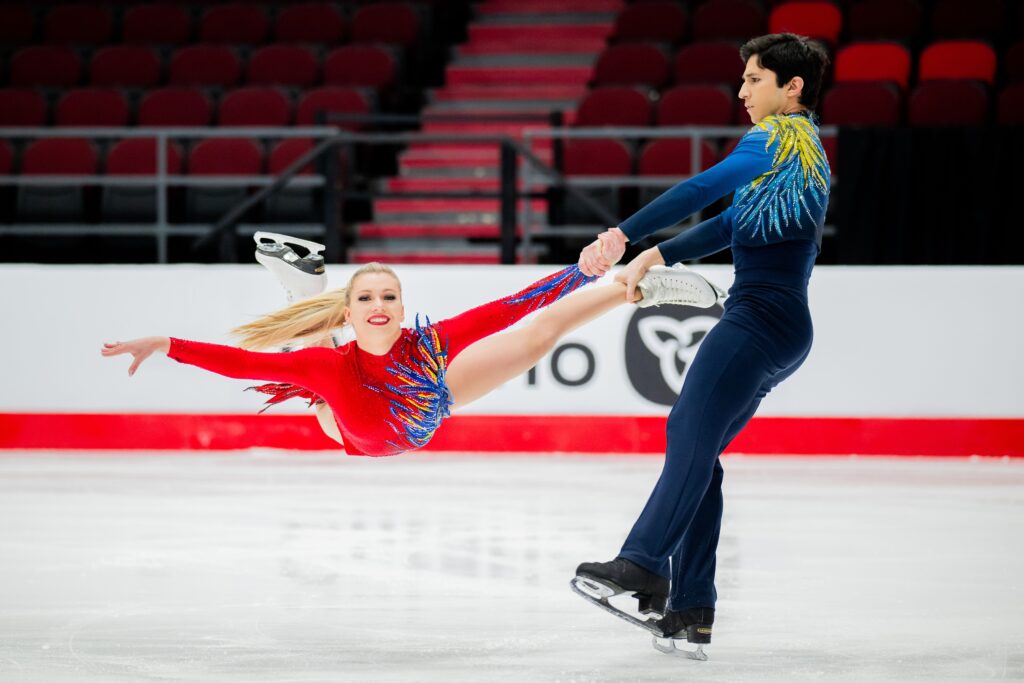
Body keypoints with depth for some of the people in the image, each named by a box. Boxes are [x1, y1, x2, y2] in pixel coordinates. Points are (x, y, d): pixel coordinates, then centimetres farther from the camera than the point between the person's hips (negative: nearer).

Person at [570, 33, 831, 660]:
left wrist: (622, 235, -15)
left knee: (692, 433, -25)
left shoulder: (781, 136, -3)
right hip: (783, 329, 10)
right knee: (696, 448, 6)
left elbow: (703, 189, -14)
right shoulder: (806, 151, 27)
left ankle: (642, 568, -42)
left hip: (762, 314, -10)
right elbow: (733, 225, 29)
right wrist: (655, 257, 23)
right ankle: (690, 612, 0)